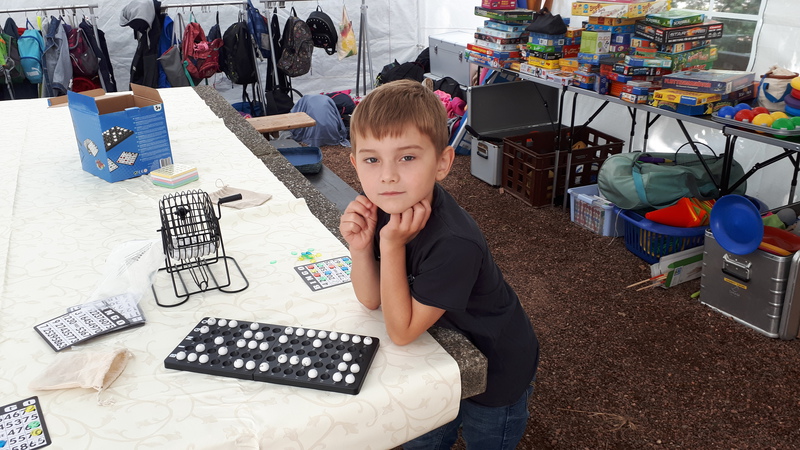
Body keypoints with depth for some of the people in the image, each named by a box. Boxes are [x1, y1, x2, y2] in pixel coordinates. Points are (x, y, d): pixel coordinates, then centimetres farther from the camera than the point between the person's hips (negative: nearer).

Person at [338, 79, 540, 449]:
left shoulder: (454, 244, -39)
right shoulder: (385, 208, -18)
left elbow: (401, 331, -29)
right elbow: (372, 299, -8)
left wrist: (392, 245, -37)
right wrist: (360, 248, -27)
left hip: (494, 375, -6)